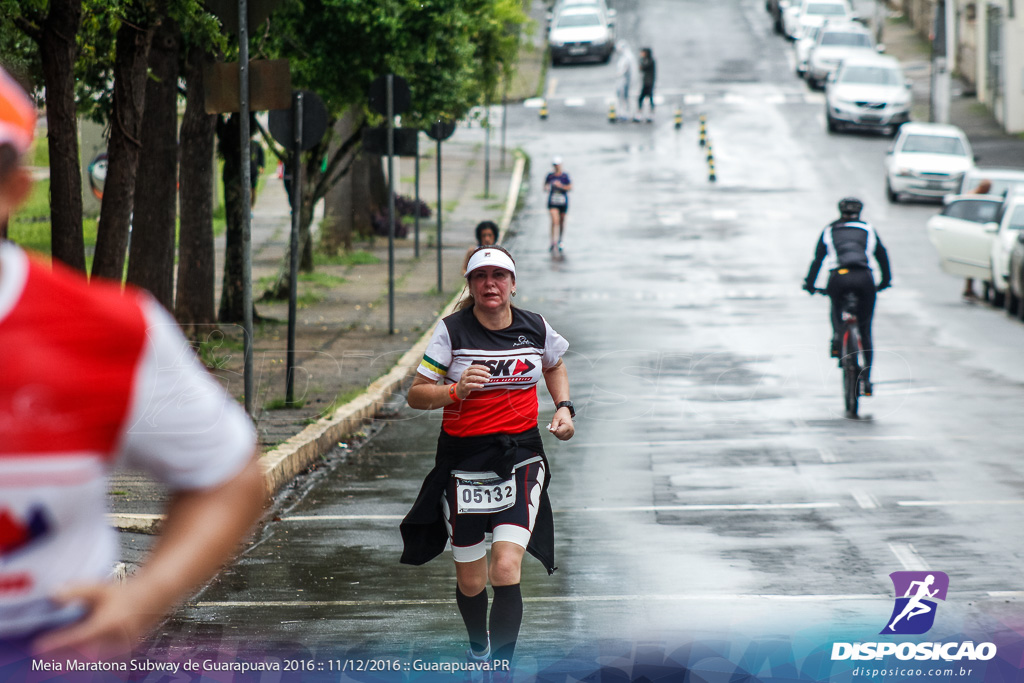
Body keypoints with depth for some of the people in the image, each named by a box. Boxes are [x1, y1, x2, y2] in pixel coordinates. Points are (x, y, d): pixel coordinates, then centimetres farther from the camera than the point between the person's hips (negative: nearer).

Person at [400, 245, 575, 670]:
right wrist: (455, 390, -22)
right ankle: (478, 650, 39)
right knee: (470, 582, 8)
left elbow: (555, 365, 25)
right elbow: (416, 395, -4)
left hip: (520, 458, 0)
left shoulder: (535, 329, 3)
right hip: (464, 461, 0)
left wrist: (563, 408, 9)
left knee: (505, 570, -18)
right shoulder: (452, 331, -5)